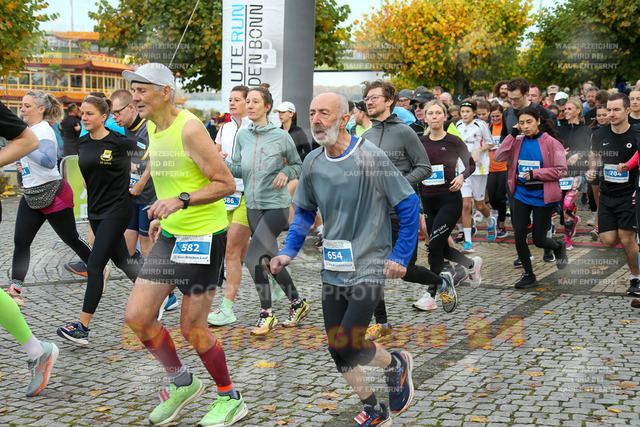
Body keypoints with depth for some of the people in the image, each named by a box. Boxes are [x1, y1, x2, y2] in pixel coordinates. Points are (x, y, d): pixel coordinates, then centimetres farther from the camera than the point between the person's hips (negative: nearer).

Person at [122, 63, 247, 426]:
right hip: (170, 235, 8)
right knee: (137, 316, 2)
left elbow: (226, 184, -18)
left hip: (203, 236, -8)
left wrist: (181, 201, -28)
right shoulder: (152, 129, 9)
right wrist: (163, 216, 16)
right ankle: (182, 383, 24)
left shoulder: (190, 128, -17)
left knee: (192, 328, 0)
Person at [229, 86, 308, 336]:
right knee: (271, 260, 12)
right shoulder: (242, 135, 6)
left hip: (276, 205, -6)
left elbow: (297, 165, 6)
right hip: (253, 205, 6)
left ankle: (267, 314, -3)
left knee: (252, 257, -15)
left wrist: (285, 173, -13)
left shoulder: (281, 136, -6)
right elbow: (238, 168, 8)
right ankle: (298, 304, 29)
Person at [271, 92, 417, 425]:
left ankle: (396, 364, 18)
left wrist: (400, 257, -8)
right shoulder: (312, 163, 1)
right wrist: (288, 251, 2)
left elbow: (408, 205, -8)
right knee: (337, 351, 8)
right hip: (333, 269, 6)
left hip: (369, 269, -6)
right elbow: (304, 211, 15)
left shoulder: (370, 157, -15)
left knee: (348, 345, -14)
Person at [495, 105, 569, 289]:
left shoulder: (551, 143, -9)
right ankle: (529, 276, 16)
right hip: (521, 195, 4)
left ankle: (559, 247, 39)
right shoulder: (518, 142, 4)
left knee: (538, 240, 3)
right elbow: (498, 157, -6)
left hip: (542, 197, -4)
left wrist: (535, 173, -18)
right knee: (519, 236, -1)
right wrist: (512, 135, -10)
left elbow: (561, 170, -11)